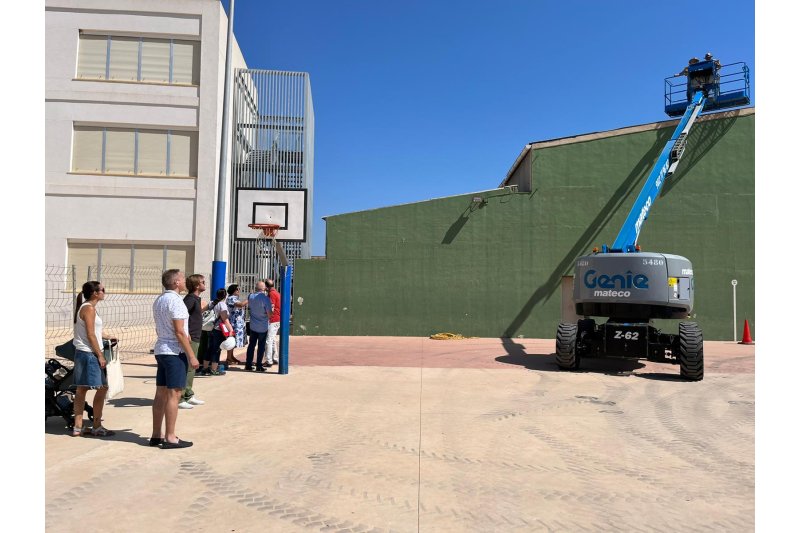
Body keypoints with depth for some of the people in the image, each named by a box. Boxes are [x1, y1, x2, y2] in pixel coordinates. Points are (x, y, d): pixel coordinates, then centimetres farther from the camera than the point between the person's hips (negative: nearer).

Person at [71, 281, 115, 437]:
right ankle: (97, 427, 4)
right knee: (102, 388, -3)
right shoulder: (89, 308, -14)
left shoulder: (84, 307, 15)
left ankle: (78, 427, 14)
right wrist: (100, 355, -16)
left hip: (82, 353, 10)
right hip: (89, 354, -10)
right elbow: (90, 335, -18)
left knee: (81, 389, 10)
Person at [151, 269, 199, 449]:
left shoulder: (158, 300, 14)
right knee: (174, 394, -5)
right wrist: (191, 355, -15)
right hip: (175, 352, -10)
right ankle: (170, 438, -1)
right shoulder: (175, 300, -15)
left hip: (160, 350, 10)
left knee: (161, 393, 12)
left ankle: (156, 435, 18)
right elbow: (179, 332, -19)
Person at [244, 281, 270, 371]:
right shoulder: (265, 298, -18)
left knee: (251, 345, 13)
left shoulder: (250, 296, -2)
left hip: (253, 326, 4)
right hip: (263, 326, -4)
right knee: (261, 346, 4)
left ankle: (248, 365, 16)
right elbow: (269, 313, -17)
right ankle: (259, 366, 6)